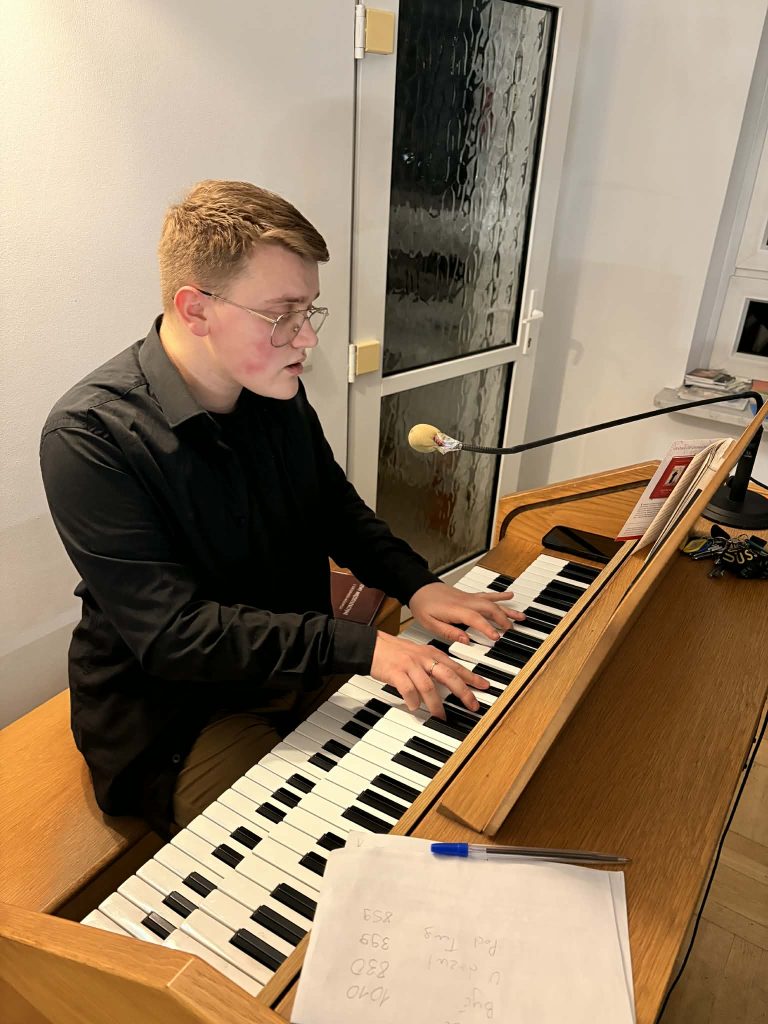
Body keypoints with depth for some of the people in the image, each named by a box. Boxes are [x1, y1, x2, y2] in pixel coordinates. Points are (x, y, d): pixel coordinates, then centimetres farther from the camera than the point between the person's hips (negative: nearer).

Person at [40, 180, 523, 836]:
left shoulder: (278, 393, -2)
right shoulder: (89, 437, -23)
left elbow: (338, 511, 12)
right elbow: (174, 635, -26)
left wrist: (416, 585, -5)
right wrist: (359, 646, -32)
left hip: (302, 670, 7)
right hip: (173, 718, -6)